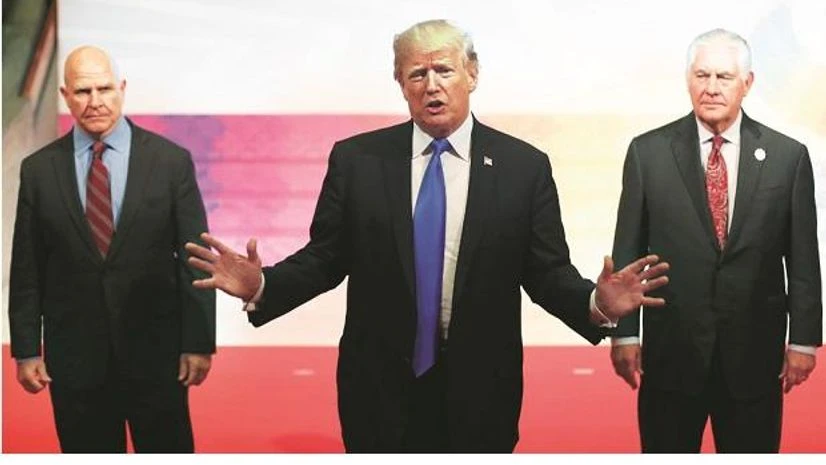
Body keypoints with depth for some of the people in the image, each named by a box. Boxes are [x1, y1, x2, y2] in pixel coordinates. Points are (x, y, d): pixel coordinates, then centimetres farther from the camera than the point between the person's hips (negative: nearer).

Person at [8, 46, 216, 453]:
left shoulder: (171, 160, -3)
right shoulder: (38, 169, 2)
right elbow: (26, 269, 4)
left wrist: (199, 342, -5)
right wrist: (26, 350, 2)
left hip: (156, 353, -1)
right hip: (74, 357, 1)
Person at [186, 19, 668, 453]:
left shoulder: (524, 166, -2)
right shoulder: (356, 159, -1)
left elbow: (548, 272, -2)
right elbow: (324, 258, 0)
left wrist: (596, 303, -21)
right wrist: (262, 286, -17)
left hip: (479, 389, 0)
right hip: (380, 385, 0)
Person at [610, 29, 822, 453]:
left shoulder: (788, 156, 0)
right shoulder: (648, 152, -1)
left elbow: (802, 259, 3)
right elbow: (627, 251, 1)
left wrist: (803, 340, 1)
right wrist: (624, 334, -2)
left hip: (755, 355, 1)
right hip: (671, 353, 0)